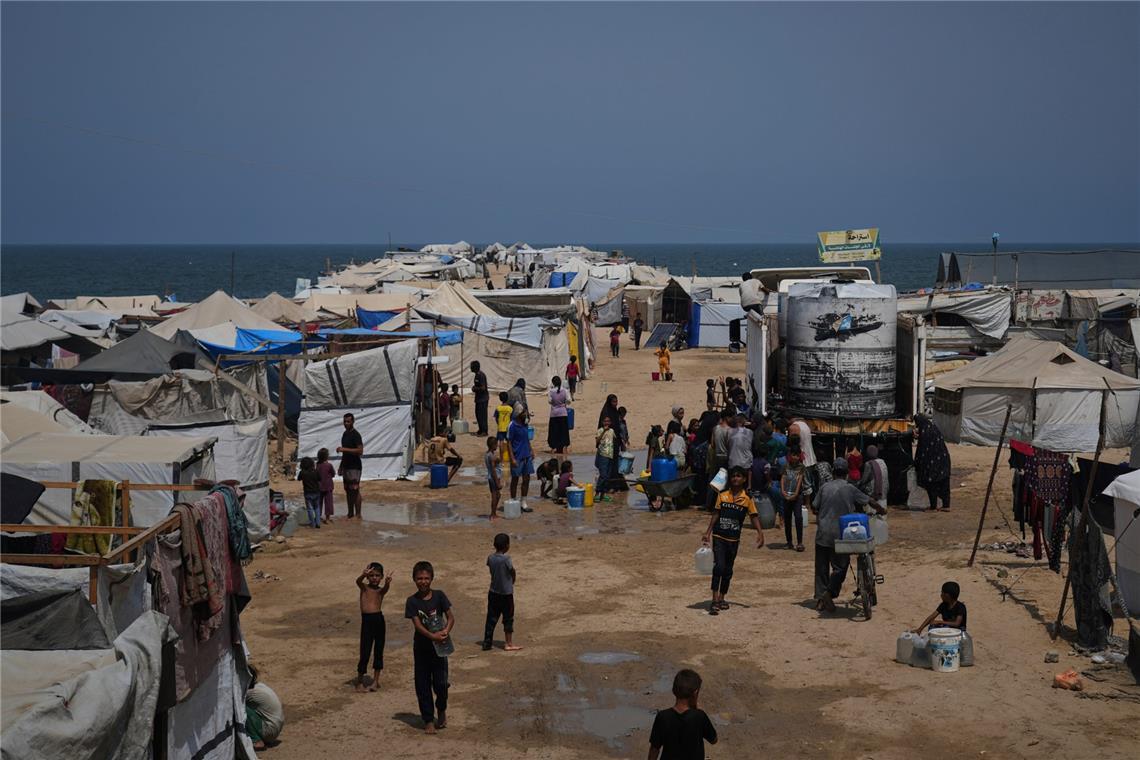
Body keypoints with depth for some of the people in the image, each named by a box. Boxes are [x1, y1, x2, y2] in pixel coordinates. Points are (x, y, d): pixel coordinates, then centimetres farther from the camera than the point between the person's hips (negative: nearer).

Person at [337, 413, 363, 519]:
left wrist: (344, 449, -24)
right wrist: (341, 466, 19)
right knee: (348, 490, 10)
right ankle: (350, 514, 16)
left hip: (354, 467, -9)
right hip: (346, 466, 9)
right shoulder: (345, 434, 14)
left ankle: (358, 515, -7)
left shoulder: (355, 435, -12)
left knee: (355, 490, -9)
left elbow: (360, 451, -21)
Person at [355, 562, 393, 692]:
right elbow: (358, 581, -18)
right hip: (366, 620, -1)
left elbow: (386, 588, -19)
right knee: (365, 652, -2)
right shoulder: (364, 587, 5)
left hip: (378, 619, 2)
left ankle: (376, 680, 22)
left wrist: (387, 582, -45)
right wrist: (363, 575, -42)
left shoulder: (381, 590, 5)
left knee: (378, 650, 10)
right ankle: (359, 681, 9)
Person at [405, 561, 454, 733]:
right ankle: (428, 720, 15)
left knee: (440, 683, -2)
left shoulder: (439, 596, -3)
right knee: (423, 685, 4)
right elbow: (417, 624, -14)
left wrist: (445, 631, -23)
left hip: (439, 646, 0)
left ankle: (442, 710, 26)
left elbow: (451, 617, -3)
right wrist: (433, 636, -29)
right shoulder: (412, 601, -6)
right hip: (421, 647, 0)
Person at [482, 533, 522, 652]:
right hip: (506, 593, -5)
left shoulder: (490, 558, -3)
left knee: (491, 618, 10)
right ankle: (509, 644, 13)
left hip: (493, 592, 5)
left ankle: (486, 643, 12)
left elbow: (492, 572, 5)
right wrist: (512, 582, 14)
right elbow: (513, 572, -8)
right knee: (508, 619, 7)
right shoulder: (506, 559, -19)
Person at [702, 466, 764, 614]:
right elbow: (716, 514, 6)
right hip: (719, 537, -1)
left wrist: (760, 533, -12)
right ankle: (715, 600, -15)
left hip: (734, 539, 1)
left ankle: (721, 599, 24)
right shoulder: (722, 495, 1)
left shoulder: (747, 498, -1)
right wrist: (708, 532, 3)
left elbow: (754, 516, 0)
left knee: (728, 570, 11)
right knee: (719, 566, -14)